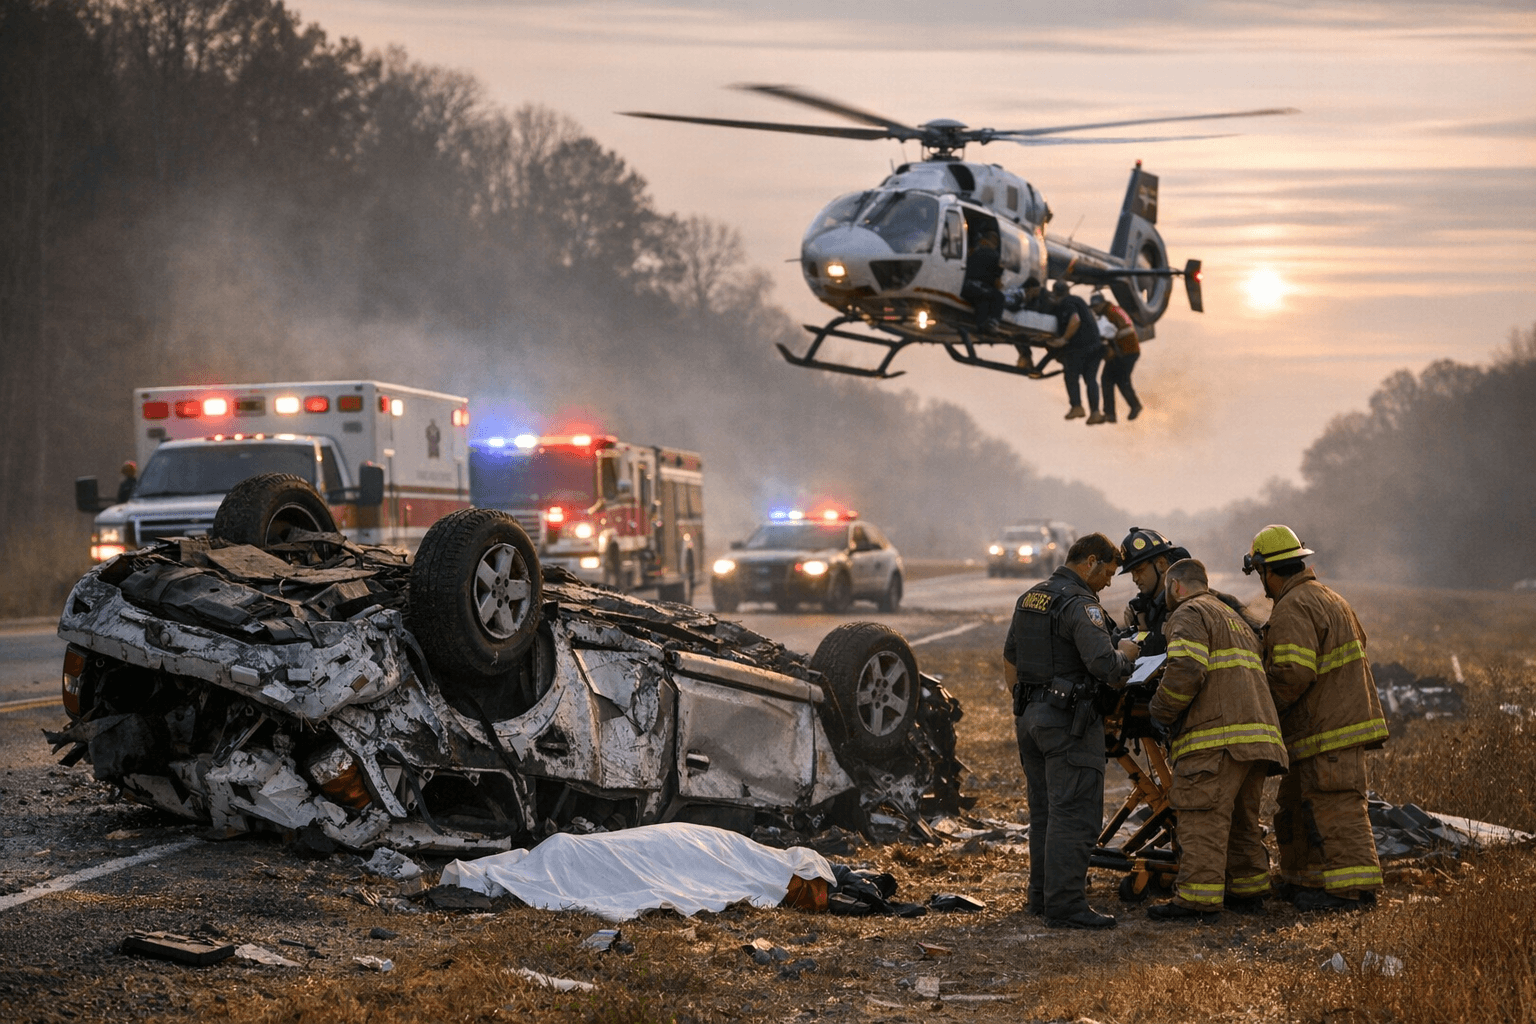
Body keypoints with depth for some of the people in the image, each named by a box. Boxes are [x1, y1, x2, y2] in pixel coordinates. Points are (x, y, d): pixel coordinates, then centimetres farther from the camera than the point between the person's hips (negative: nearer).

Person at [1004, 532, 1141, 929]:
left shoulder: (1028, 598, 13)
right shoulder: (1080, 605, -16)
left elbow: (1011, 657, 22)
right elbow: (1104, 666, -25)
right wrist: (1125, 654, -4)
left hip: (1031, 715, 9)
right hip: (1068, 720, -9)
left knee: (1044, 809, 16)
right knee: (1075, 814, -7)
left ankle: (1042, 895, 23)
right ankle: (1065, 906, -8)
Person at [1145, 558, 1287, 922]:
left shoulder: (1190, 614, -1)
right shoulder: (1238, 621, 30)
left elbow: (1185, 671, -17)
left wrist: (1161, 710, -4)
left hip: (1216, 736, -10)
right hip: (1258, 734, 10)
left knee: (1202, 818, -10)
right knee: (1242, 818, 17)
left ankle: (1198, 899, -14)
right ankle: (1249, 890, 22)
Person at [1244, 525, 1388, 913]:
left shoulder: (1292, 610, -15)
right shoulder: (1330, 599, 19)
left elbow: (1292, 674, -24)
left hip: (1328, 732, -11)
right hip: (1346, 717, 11)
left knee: (1335, 809, -10)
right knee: (1296, 805, 17)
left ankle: (1354, 888, -11)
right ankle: (1301, 880, 25)